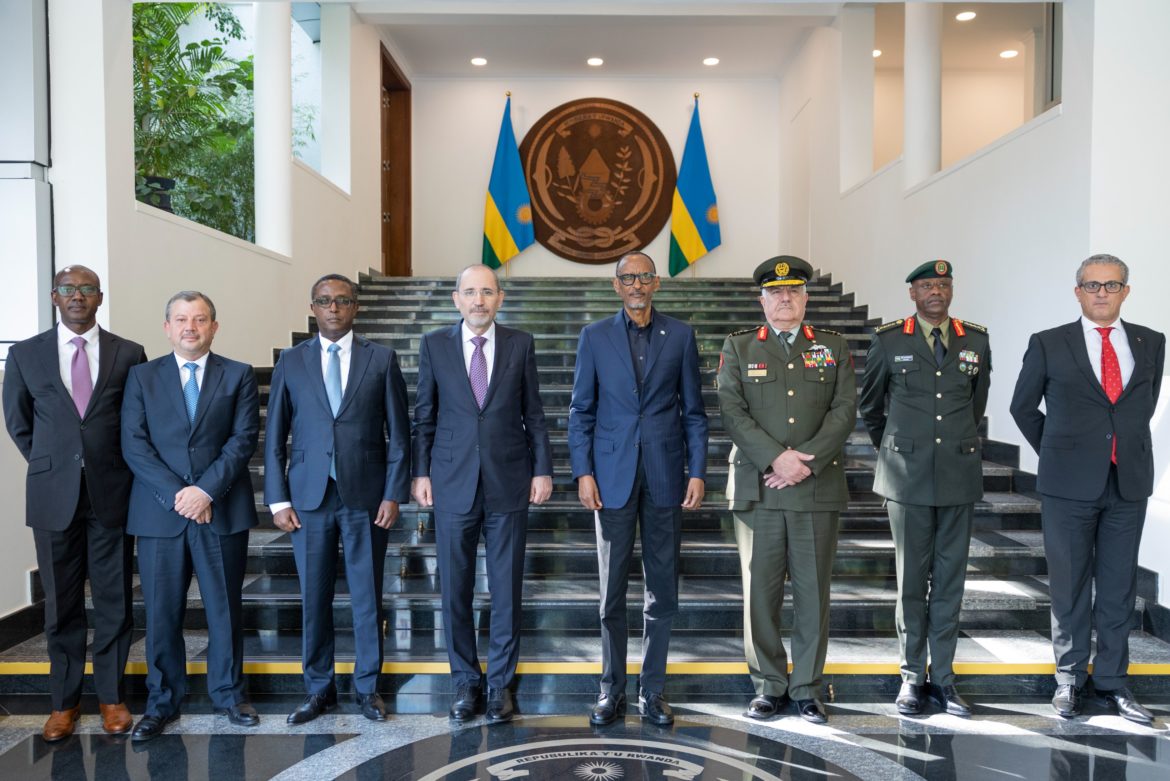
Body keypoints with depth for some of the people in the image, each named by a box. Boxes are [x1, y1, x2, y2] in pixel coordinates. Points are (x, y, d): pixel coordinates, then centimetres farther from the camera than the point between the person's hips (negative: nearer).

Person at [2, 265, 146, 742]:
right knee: (61, 604, 9)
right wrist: (49, 466, 10)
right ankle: (64, 701, 23)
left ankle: (111, 695, 21)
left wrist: (120, 469, 5)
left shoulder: (129, 354, 2)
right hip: (54, 495, 1)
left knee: (113, 601, 7)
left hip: (112, 494, 0)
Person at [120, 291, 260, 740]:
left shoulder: (239, 376, 5)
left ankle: (227, 694, 23)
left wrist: (207, 490, -14)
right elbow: (134, 445, -1)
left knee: (225, 608, 8)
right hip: (159, 511, 1)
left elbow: (244, 439, -3)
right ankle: (162, 702, 22)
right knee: (161, 612, 7)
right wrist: (176, 493, -12)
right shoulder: (142, 376, 8)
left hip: (222, 510, 0)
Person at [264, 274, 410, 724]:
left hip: (366, 497, -1)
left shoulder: (381, 360, 3)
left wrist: (394, 494, -5)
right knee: (314, 598, 8)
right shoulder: (291, 362, 6)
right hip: (309, 498, 1)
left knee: (367, 596, 7)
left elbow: (398, 433, 2)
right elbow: (274, 437, 6)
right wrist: (277, 500, -1)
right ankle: (318, 689, 25)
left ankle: (368, 687, 23)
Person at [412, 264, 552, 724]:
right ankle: (466, 681, 24)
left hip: (509, 483, 0)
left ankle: (501, 682, 21)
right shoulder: (434, 345, 3)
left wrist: (542, 470, 1)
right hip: (452, 484, 1)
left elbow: (533, 413, 5)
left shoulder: (520, 344, 3)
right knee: (455, 589, 7)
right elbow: (424, 415, 6)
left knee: (506, 589, 6)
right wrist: (420, 473, 2)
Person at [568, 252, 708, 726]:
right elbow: (580, 411, 4)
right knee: (612, 590, 6)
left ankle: (652, 691, 20)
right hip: (613, 476, 0)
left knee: (662, 590, 7)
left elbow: (693, 411, 6)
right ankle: (612, 690, 20)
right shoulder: (595, 337, 5)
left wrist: (698, 471, -2)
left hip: (665, 475, 1)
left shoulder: (680, 336, 6)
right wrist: (583, 472, -5)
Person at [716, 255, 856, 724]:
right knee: (760, 590, 4)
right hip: (757, 488, 0)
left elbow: (845, 411, 1)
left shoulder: (834, 348, 11)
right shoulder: (738, 348, 8)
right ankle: (768, 686, 18)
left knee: (813, 590, 6)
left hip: (818, 489, 1)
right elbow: (732, 412, -3)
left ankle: (807, 688, 20)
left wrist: (807, 462, -11)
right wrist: (776, 458, -13)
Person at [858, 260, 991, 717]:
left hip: (959, 474, 2)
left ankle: (943, 676, 18)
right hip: (908, 475, -2)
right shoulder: (888, 341, 0)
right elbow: (869, 405, 12)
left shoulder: (977, 341, 6)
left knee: (950, 577, 7)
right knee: (912, 578, 4)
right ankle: (912, 676, 15)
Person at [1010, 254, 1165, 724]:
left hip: (1128, 485, 3)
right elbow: (1023, 407, 8)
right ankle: (1069, 677, 20)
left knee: (1119, 587, 9)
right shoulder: (1049, 345, -1)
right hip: (1069, 486, -2)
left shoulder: (1150, 344, 7)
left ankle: (1112, 681, 22)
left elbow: (1147, 403, 21)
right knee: (1069, 585, 6)